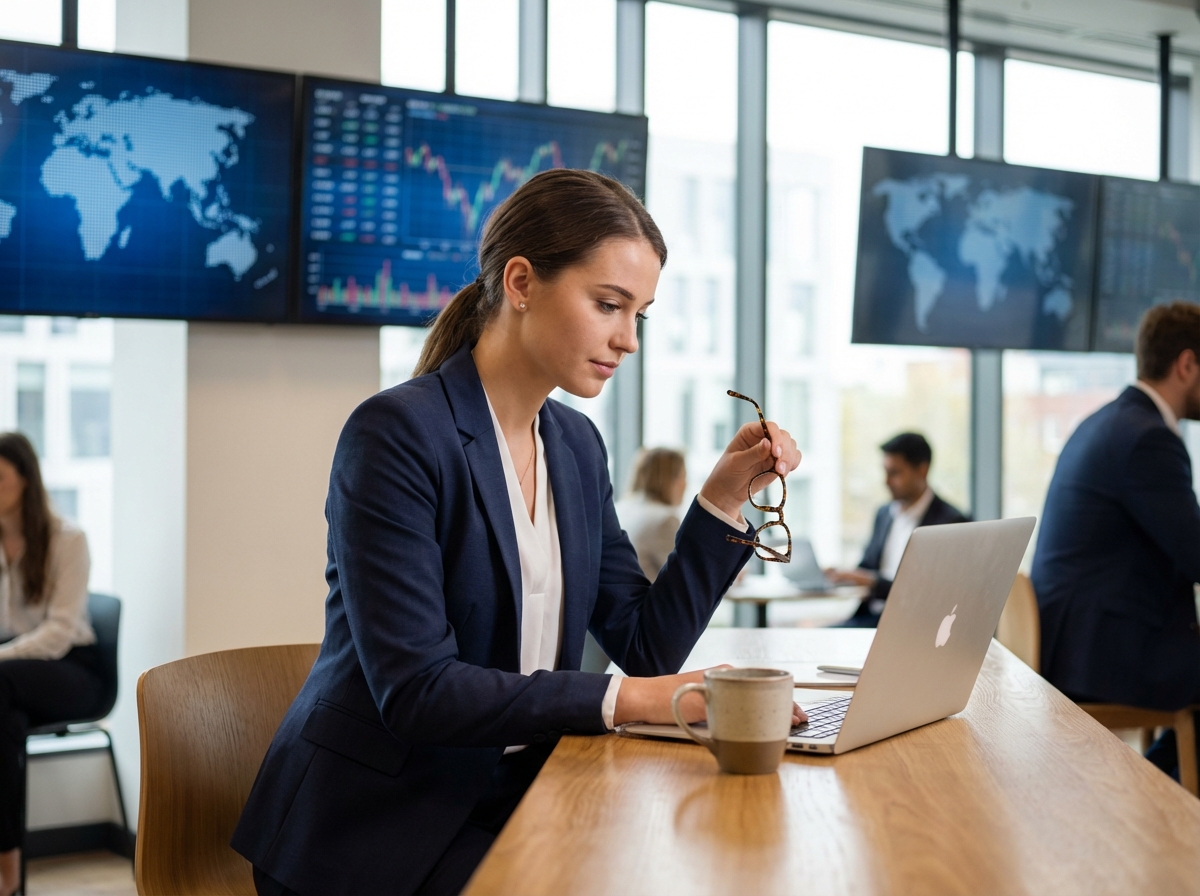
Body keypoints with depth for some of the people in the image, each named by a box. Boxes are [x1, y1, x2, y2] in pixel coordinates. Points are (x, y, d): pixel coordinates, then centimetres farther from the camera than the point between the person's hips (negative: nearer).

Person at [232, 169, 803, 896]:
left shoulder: (577, 446, 7)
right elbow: (414, 689, -23)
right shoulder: (398, 434, -17)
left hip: (509, 807, 7)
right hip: (376, 834, -7)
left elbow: (647, 647, 6)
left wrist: (724, 496, -2)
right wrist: (625, 699, -25)